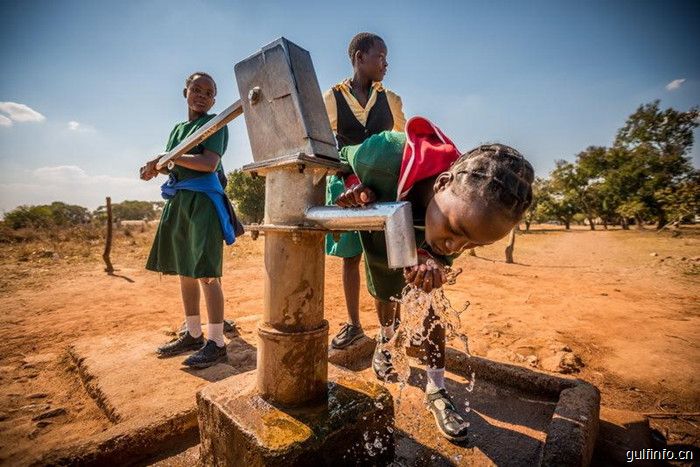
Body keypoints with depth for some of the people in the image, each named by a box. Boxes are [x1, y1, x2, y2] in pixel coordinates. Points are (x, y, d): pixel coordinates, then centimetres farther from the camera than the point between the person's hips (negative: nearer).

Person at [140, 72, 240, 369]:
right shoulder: (178, 129, 21)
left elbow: (210, 163, -16)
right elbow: (177, 168, 21)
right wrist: (157, 167, 1)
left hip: (203, 201, -8)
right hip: (177, 201, 8)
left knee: (206, 274, -9)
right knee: (184, 272, 11)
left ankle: (216, 343, 1)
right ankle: (193, 335, 25)